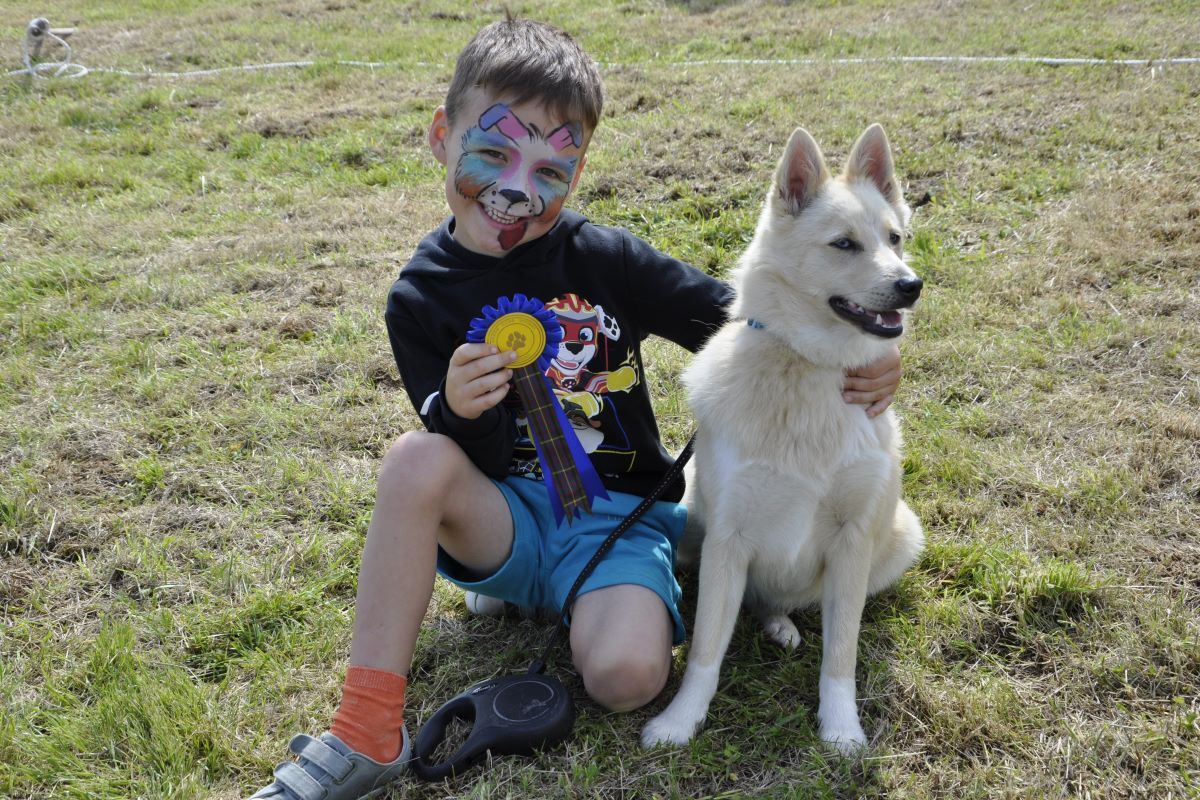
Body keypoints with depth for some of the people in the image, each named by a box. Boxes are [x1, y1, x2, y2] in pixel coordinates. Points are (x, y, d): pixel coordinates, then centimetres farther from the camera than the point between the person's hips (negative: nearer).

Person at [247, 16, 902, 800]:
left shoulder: (606, 259, -8)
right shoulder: (422, 299, -5)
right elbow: (468, 464, -7)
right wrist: (460, 412, -31)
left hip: (620, 517, -1)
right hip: (505, 512, 1)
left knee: (628, 676, -30)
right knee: (415, 458, -32)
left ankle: (517, 583, 4)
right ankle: (366, 734, -25)